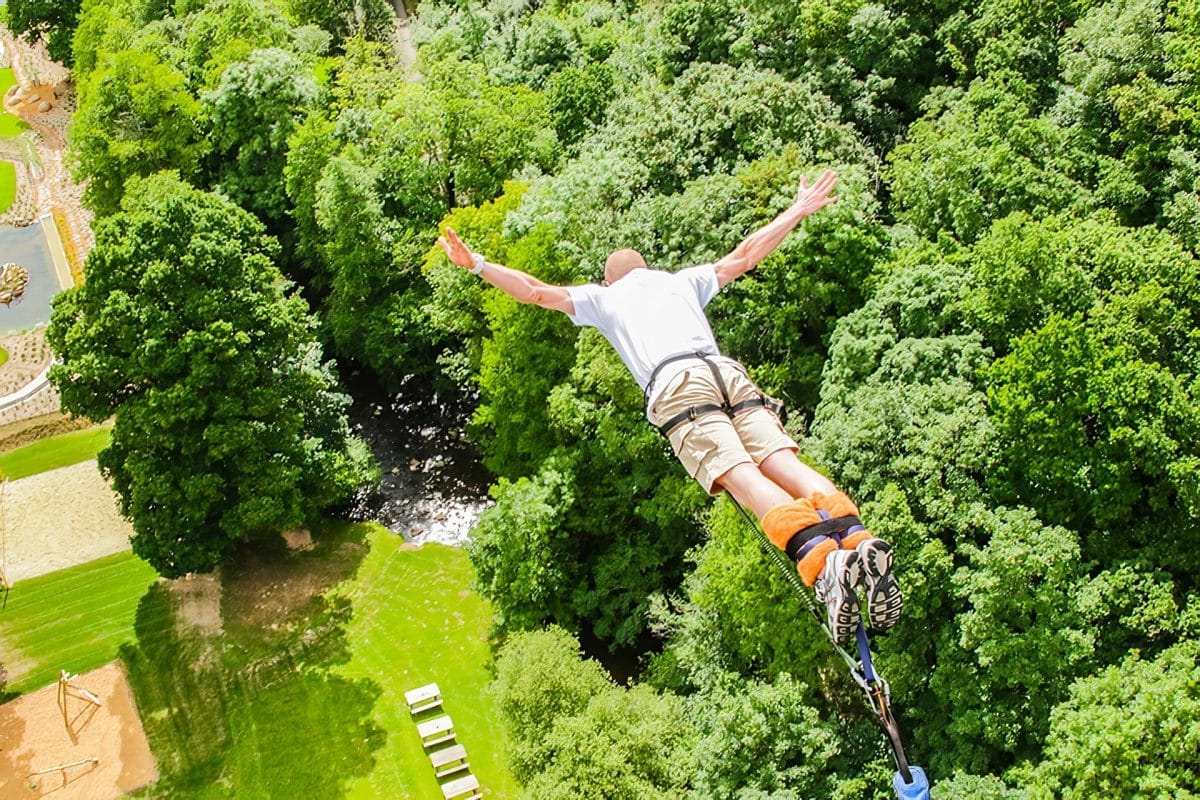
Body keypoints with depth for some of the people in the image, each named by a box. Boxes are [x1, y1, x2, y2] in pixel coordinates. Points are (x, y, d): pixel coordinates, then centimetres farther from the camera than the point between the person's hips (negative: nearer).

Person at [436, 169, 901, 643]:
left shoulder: (603, 297, 29)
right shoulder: (683, 281, 37)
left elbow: (537, 292, 28)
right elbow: (746, 255, 41)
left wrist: (479, 265, 36)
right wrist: (800, 209, 51)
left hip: (675, 387, -3)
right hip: (730, 374, 4)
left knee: (742, 478, -22)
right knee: (785, 463, -13)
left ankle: (821, 558, -47)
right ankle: (858, 539, -40)